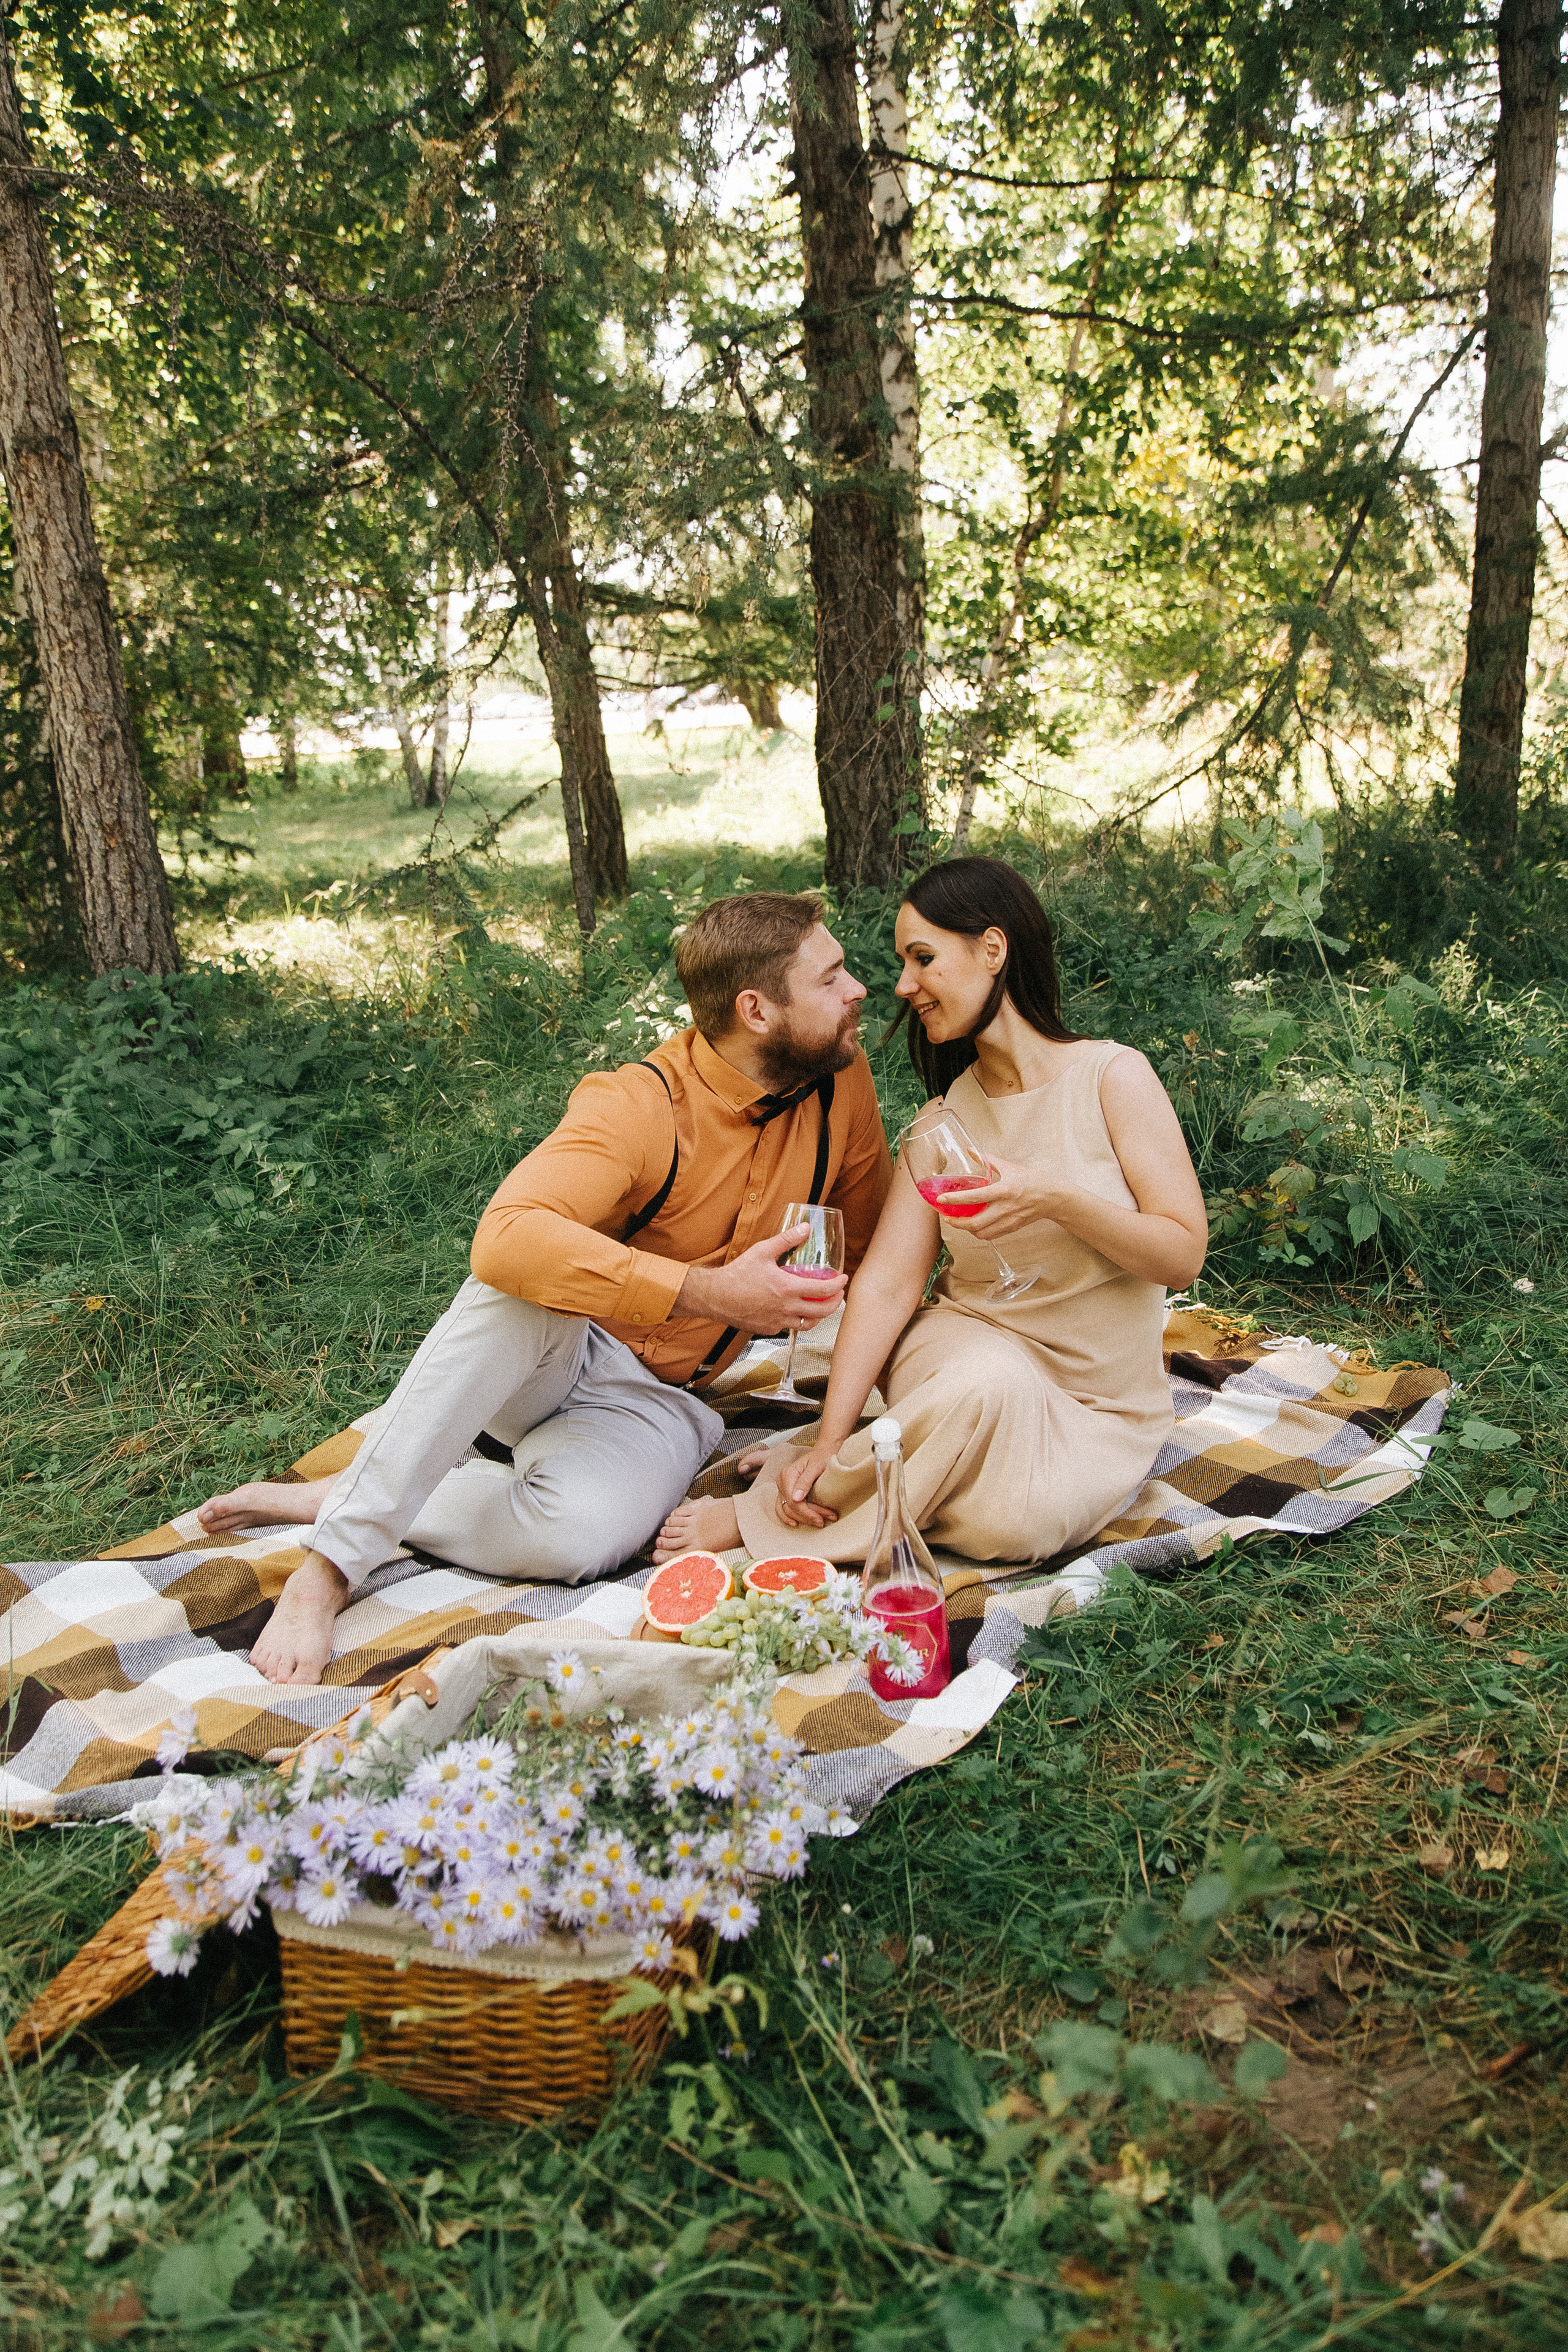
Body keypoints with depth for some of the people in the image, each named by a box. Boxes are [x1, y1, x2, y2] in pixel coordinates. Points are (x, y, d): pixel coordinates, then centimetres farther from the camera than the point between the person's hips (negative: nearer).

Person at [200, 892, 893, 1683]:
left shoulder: (842, 1084, -6)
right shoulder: (640, 1107, -22)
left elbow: (862, 1246, 10)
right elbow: (505, 1238, -39)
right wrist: (707, 1293, -41)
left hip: (654, 1399, 3)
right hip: (554, 1353, -3)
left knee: (575, 1533, -32)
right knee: (529, 1281, -40)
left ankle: (330, 1498, -10)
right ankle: (330, 1564, -33)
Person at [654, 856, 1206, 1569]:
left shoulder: (1112, 1077, -6)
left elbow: (1183, 1255, -10)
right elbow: (887, 1282, -6)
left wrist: (1057, 1197, -27)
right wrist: (828, 1442, -17)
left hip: (1094, 1409, -1)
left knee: (1010, 1519, -35)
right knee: (989, 1378, -39)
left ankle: (757, 1518, -16)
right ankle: (832, 1468, -14)